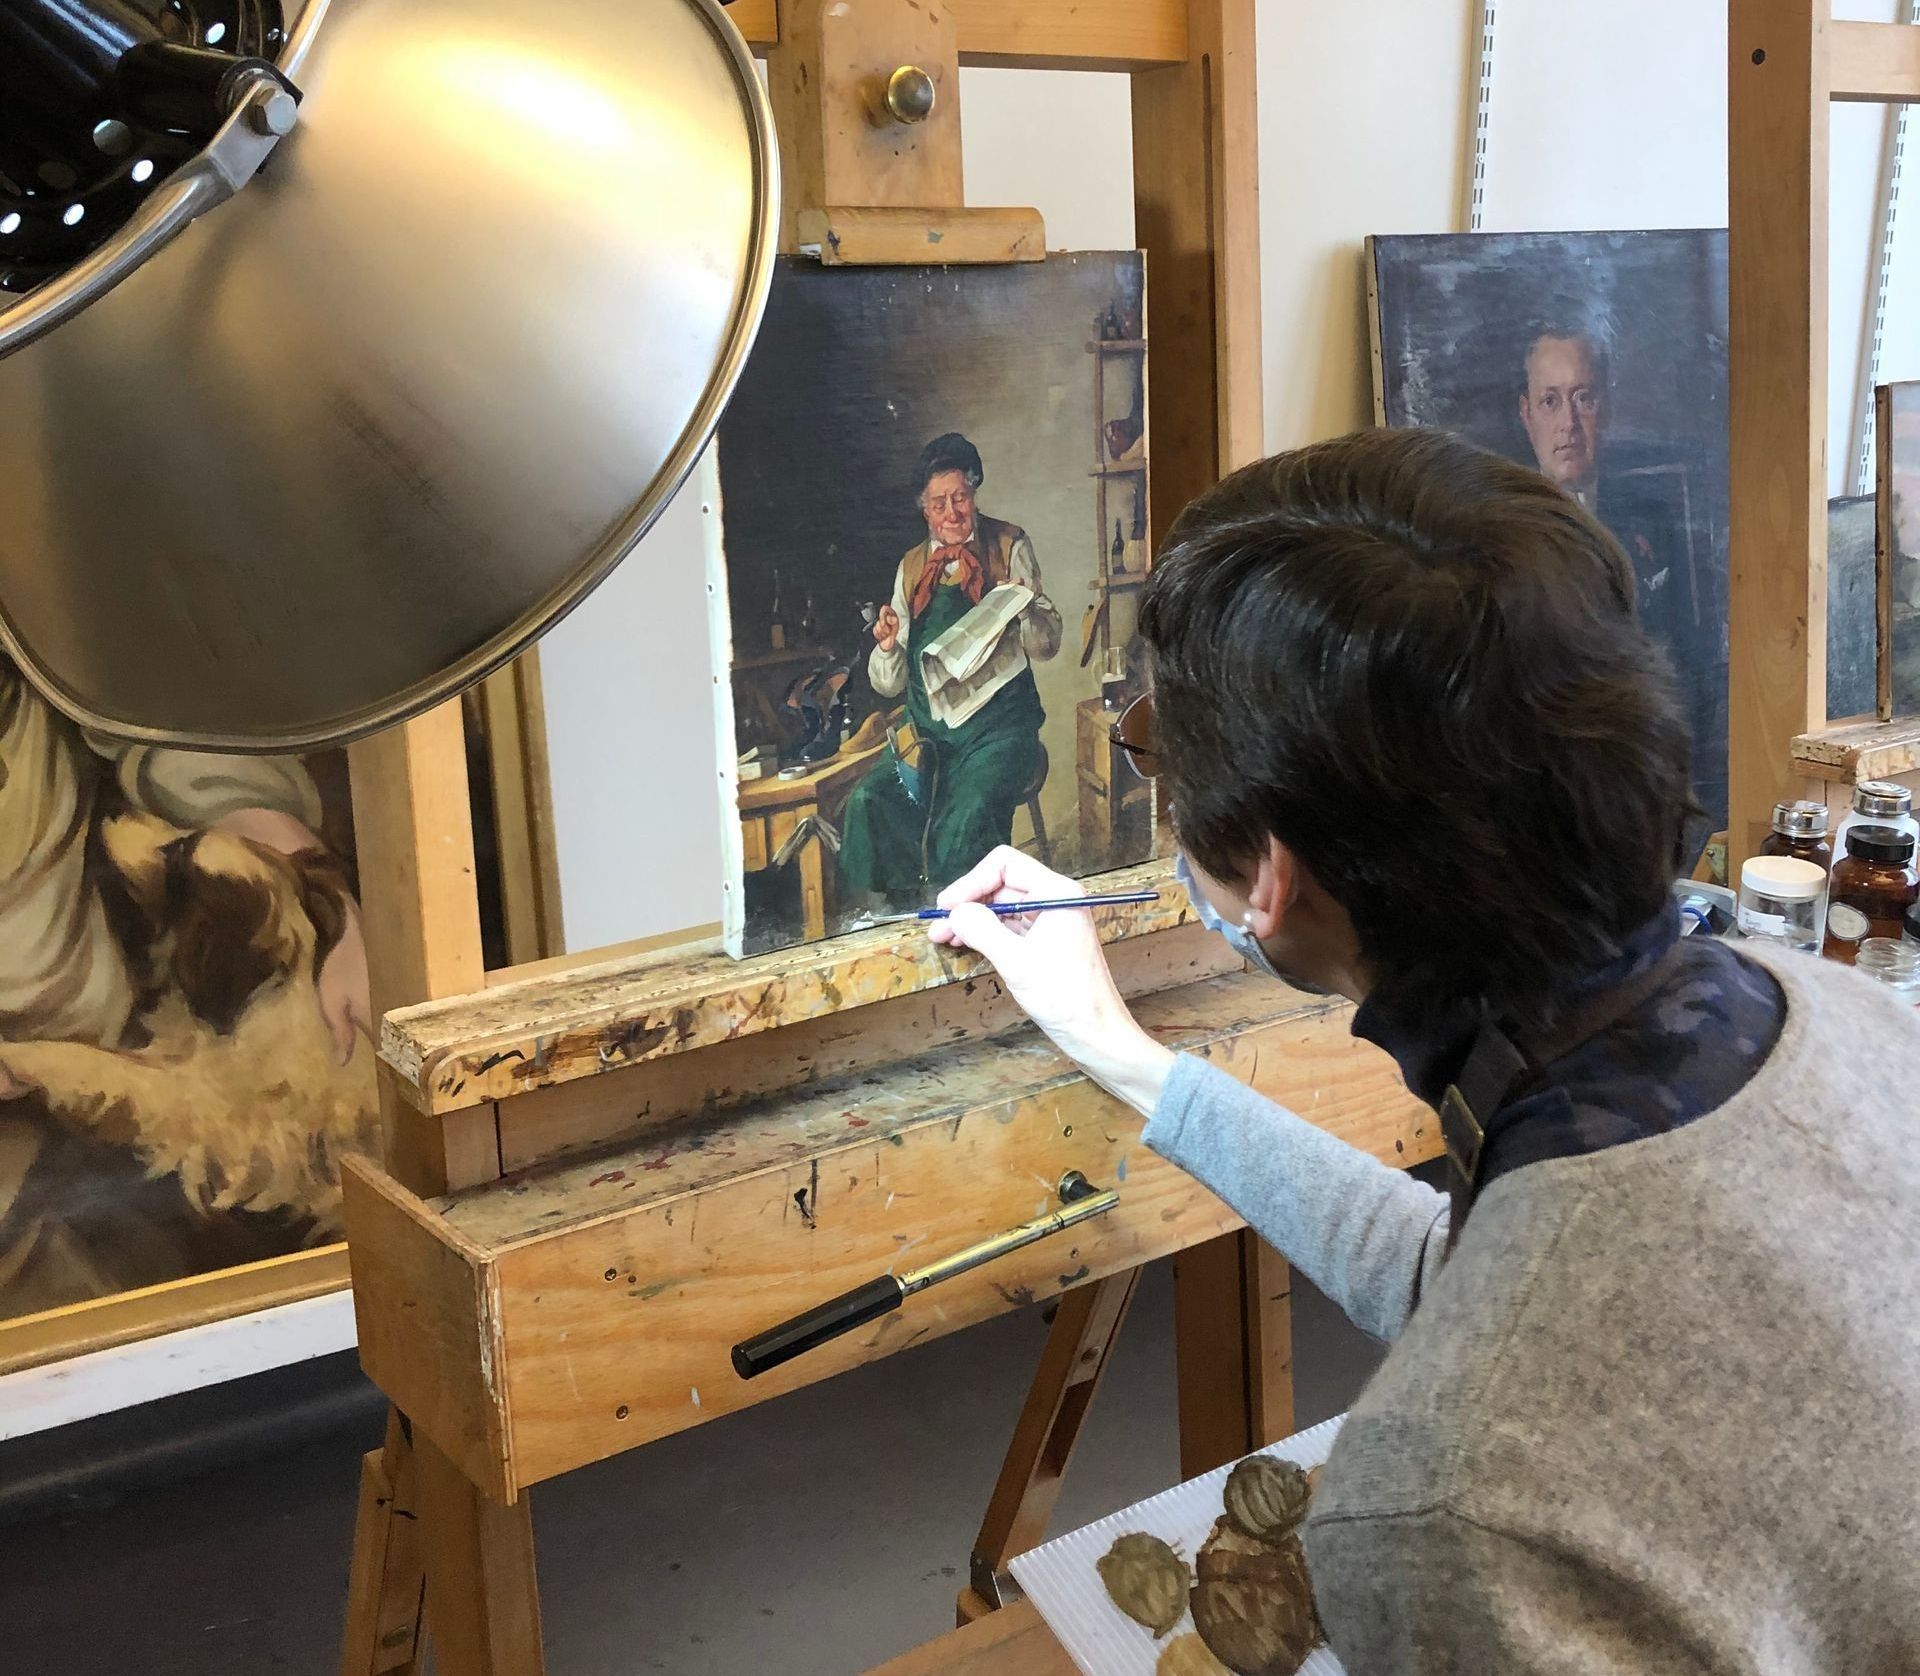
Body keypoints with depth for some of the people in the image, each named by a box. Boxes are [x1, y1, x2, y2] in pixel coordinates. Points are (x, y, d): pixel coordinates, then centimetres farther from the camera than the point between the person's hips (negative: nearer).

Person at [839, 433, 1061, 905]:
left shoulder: (1009, 547, 7)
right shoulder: (912, 567, 15)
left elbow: (1046, 645, 5)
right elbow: (890, 684, 15)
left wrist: (1023, 609, -15)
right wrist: (887, 647, -7)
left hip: (997, 726, -3)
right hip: (928, 731, 4)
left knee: (967, 818, -31)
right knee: (869, 803, -24)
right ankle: (892, 916, -9)